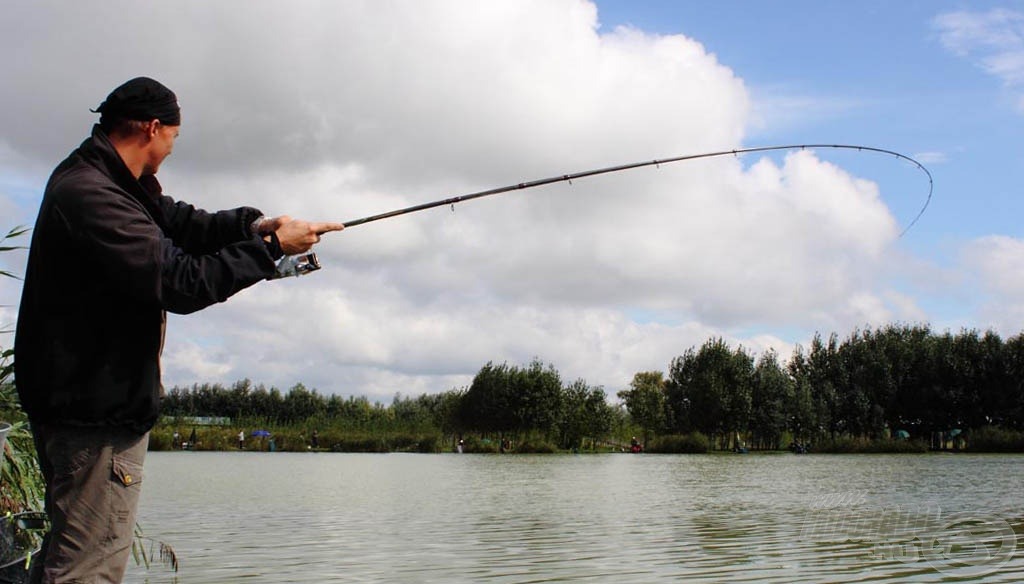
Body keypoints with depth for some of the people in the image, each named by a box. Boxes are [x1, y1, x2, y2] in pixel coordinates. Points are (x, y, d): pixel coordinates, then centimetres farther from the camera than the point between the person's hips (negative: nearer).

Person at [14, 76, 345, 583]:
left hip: (94, 401, 11)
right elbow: (181, 283, -25)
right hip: (96, 412, -11)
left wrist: (250, 224, -1)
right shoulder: (91, 197, -23)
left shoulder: (105, 180, 9)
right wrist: (271, 248, -16)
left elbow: (177, 222, 16)